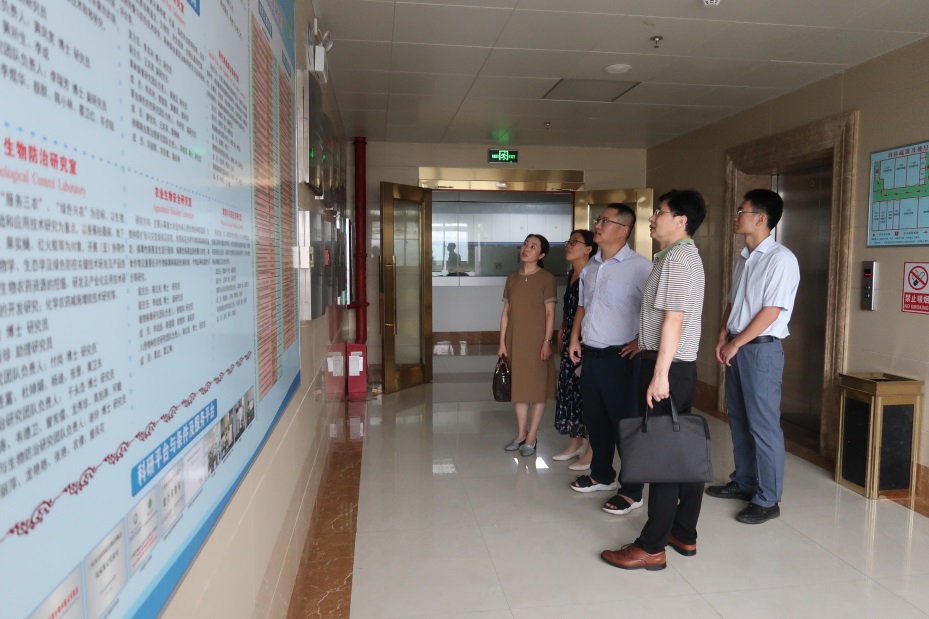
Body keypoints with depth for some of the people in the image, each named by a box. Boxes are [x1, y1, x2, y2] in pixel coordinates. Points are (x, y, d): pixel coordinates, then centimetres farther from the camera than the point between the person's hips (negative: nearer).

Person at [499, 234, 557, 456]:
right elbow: (506, 312, 8)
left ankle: (532, 438, 12)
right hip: (515, 340, 5)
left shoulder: (546, 278, -6)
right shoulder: (512, 278, 8)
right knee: (519, 386, 11)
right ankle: (521, 434, 23)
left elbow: (550, 313, -8)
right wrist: (502, 342, 4)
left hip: (536, 340, -5)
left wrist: (547, 341, -14)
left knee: (537, 388, 2)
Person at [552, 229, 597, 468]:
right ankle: (575, 443, 26)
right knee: (570, 389, 13)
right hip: (570, 341, 9)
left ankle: (593, 450, 9)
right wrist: (562, 336, 20)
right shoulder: (571, 275, 12)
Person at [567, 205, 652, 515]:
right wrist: (575, 338, 13)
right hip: (590, 356, 8)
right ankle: (602, 475, 37)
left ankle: (632, 491, 14)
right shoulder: (590, 266, 11)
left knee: (625, 424, 2)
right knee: (595, 420, 18)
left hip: (620, 358, -8)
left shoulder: (639, 266, -13)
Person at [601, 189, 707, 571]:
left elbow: (674, 319, -21)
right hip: (676, 365, 10)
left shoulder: (678, 257, -14)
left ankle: (651, 547, 3)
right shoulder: (680, 255, 18)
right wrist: (645, 341, 23)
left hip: (669, 367, -10)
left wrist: (660, 373, -23)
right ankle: (684, 534, 24)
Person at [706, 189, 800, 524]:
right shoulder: (743, 259, 13)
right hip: (737, 347, 8)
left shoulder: (781, 259, -14)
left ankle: (768, 499, 8)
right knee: (739, 419, 16)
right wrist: (722, 338, 4)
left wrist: (735, 344, -14)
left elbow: (771, 312, -18)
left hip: (762, 348, -8)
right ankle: (743, 481, 30)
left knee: (763, 425, -2)